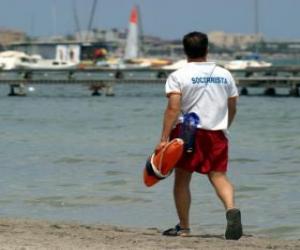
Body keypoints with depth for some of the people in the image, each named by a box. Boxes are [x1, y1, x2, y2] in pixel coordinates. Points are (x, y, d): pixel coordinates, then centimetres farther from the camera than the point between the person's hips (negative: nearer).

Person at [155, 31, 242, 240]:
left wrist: (164, 139, -16)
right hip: (217, 133, 3)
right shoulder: (225, 75, 9)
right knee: (219, 176, 0)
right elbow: (232, 108, 14)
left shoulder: (178, 76, -5)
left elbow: (173, 108, -15)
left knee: (182, 180, 9)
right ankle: (231, 209, -28)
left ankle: (184, 227, 13)